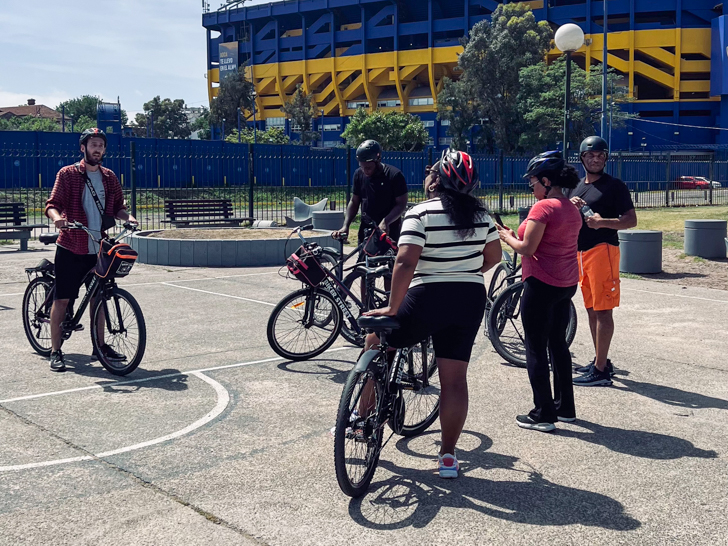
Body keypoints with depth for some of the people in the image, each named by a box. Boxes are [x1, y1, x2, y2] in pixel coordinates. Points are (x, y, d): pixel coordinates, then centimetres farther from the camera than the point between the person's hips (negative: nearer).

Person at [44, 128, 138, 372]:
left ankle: (100, 345, 23)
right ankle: (55, 350, 7)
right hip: (71, 248, -4)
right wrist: (57, 217, -32)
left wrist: (127, 216, -8)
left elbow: (116, 207, 14)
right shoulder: (67, 174, -4)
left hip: (99, 248, 4)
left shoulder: (109, 177, 9)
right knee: (62, 298, -1)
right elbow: (53, 204, -10)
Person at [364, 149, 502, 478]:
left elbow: (405, 262, -22)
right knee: (454, 379, 8)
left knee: (376, 342, 18)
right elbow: (493, 256, 15)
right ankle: (448, 456, 11)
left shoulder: (420, 214, -12)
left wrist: (393, 308, -19)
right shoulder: (480, 214, 6)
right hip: (470, 302, 5)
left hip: (427, 300, -5)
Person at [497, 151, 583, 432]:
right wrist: (516, 236, 14)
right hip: (566, 284, 9)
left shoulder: (543, 207, -16)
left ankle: (543, 414, 4)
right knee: (558, 343, 18)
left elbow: (527, 248, -17)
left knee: (536, 348, 0)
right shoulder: (572, 209, 11)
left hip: (541, 284, -9)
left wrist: (506, 237, 0)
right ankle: (565, 407, 26)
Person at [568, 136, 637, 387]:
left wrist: (603, 222, -23)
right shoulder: (576, 187, 18)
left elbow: (631, 220, -8)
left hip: (602, 250, -8)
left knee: (602, 310, -8)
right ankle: (600, 361, 21)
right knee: (591, 309, 12)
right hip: (581, 251, 8)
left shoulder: (614, 185, -3)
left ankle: (601, 370, -8)